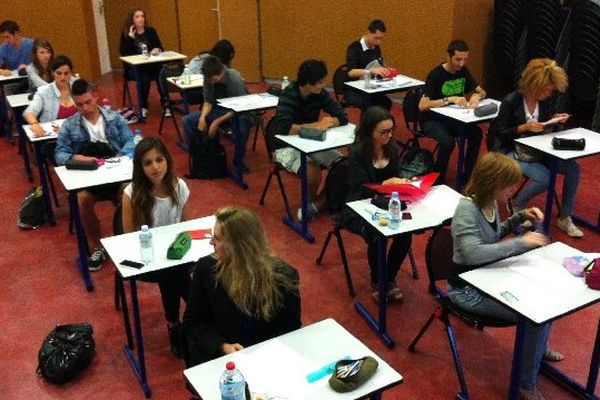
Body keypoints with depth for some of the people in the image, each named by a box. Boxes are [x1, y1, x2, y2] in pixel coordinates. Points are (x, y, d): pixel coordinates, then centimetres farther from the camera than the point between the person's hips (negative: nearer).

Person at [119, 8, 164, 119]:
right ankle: (143, 108, -24)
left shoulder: (151, 31, 10)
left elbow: (160, 47, 10)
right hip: (134, 67, -2)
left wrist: (157, 50, -13)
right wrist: (130, 38, -14)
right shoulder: (126, 33, 3)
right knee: (143, 77, -35)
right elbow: (123, 52, -7)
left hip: (151, 63, 2)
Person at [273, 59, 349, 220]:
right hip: (288, 146, -6)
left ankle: (316, 204, -5)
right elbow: (283, 128, -35)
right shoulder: (288, 96, -20)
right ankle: (309, 201, -1)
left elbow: (342, 117, -4)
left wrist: (327, 122, -24)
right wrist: (315, 125, -28)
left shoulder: (320, 94, -4)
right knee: (313, 170, -33)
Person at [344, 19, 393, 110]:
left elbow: (381, 65, 20)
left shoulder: (376, 48, 9)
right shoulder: (354, 48, -12)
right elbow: (351, 72, -23)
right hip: (353, 90, -6)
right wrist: (372, 70, -35)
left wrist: (386, 70, -4)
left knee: (386, 103, -22)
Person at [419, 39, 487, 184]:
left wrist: (477, 96, -12)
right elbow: (422, 105, -27)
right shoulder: (436, 74, -17)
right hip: (433, 120, -6)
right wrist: (450, 99, -33)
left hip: (453, 118, 6)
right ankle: (438, 180, -13)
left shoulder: (463, 71, 2)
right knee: (447, 141, -34)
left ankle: (467, 175, -7)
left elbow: (481, 91, 13)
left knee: (476, 133, -21)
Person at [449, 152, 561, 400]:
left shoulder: (490, 202, 0)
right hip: (468, 290, -9)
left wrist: (521, 217, 4)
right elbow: (473, 253, -39)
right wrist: (521, 242, -34)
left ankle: (539, 349, 39)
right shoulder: (467, 208, -25)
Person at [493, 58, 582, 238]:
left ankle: (565, 218, 0)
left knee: (573, 168, -13)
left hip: (538, 150, 7)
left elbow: (547, 126, 15)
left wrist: (555, 120, -6)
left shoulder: (545, 101, 1)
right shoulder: (511, 102, -17)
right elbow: (499, 132, -15)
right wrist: (525, 127, -24)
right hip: (514, 153, -6)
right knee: (545, 178, -28)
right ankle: (517, 205, 3)